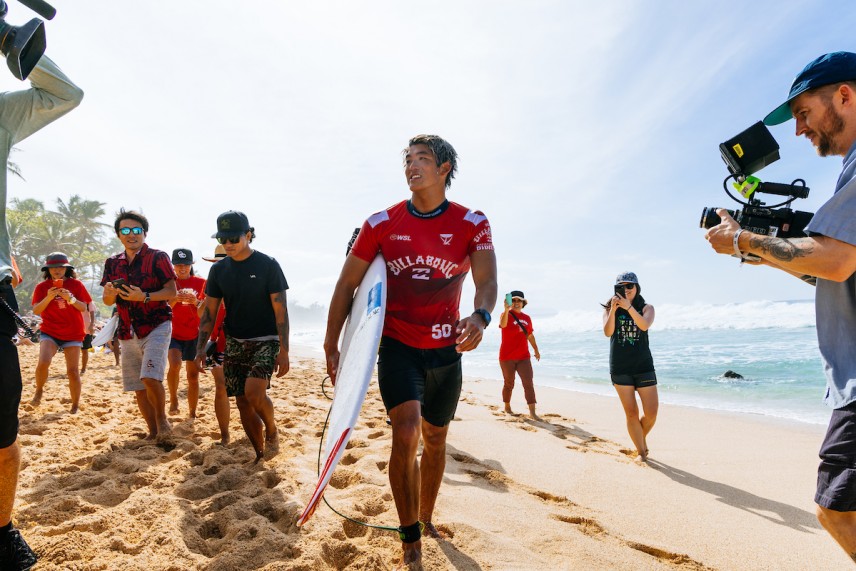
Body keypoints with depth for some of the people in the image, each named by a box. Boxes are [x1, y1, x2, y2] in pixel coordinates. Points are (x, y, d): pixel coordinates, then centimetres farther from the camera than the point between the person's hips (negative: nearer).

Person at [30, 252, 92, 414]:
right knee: (43, 362, -21)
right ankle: (39, 390, 9)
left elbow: (84, 308, -4)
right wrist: (48, 297, -22)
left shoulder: (76, 284, 0)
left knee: (73, 371, -3)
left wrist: (71, 298, -23)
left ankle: (75, 405, 12)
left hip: (73, 334, 0)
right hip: (49, 332, 0)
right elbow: (36, 310, -5)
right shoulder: (42, 287, 2)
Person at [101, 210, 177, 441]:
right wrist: (111, 292, -11)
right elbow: (107, 301, 12)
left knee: (150, 378, -21)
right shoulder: (113, 263, 12)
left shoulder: (157, 257, -5)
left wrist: (144, 297, -25)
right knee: (138, 387, 10)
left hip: (156, 326, -6)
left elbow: (171, 292, -10)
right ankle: (153, 431, 24)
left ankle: (162, 419, 4)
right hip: (128, 332, 6)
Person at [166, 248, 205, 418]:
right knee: (175, 364, -24)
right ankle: (173, 399, 2)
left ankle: (192, 414, 16)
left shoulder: (200, 283, 0)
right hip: (173, 333, 0)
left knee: (193, 376, 4)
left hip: (194, 335, 1)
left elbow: (203, 313, -3)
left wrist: (196, 302, -25)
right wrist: (174, 299, -26)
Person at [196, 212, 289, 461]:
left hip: (265, 341, -5)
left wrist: (284, 351, -14)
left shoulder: (268, 265, -9)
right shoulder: (218, 269, 4)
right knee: (242, 402, 4)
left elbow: (280, 310, -10)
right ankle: (260, 455, 20)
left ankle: (272, 431, 6)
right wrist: (201, 347, -1)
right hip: (234, 343, 5)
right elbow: (209, 312, 8)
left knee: (254, 392, -23)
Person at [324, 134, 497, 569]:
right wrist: (331, 346, -4)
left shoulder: (472, 224, -5)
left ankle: (426, 517, 41)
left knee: (435, 439, 16)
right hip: (397, 346, -1)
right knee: (407, 432, -19)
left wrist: (480, 316, -41)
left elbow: (487, 279, -18)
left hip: (446, 350, 2)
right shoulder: (382, 223, -5)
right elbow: (347, 284, -1)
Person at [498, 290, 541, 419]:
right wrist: (506, 309, -47)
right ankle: (507, 407, 28)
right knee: (509, 383, 8)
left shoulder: (527, 318, 9)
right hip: (507, 357, -4)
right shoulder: (506, 315, -8)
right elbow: (503, 324, -32)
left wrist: (536, 350, 22)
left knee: (529, 383, -5)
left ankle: (532, 412, -5)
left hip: (524, 356, 4)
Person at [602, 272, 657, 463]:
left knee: (651, 413, 0)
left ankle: (641, 437, 31)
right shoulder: (610, 308, 3)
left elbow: (645, 325, -19)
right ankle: (641, 451, 17)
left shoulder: (646, 308, 3)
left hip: (643, 366, 0)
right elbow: (607, 332, -12)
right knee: (631, 413, 2)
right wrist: (613, 310, -25)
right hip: (620, 368, 0)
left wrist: (628, 306, -29)